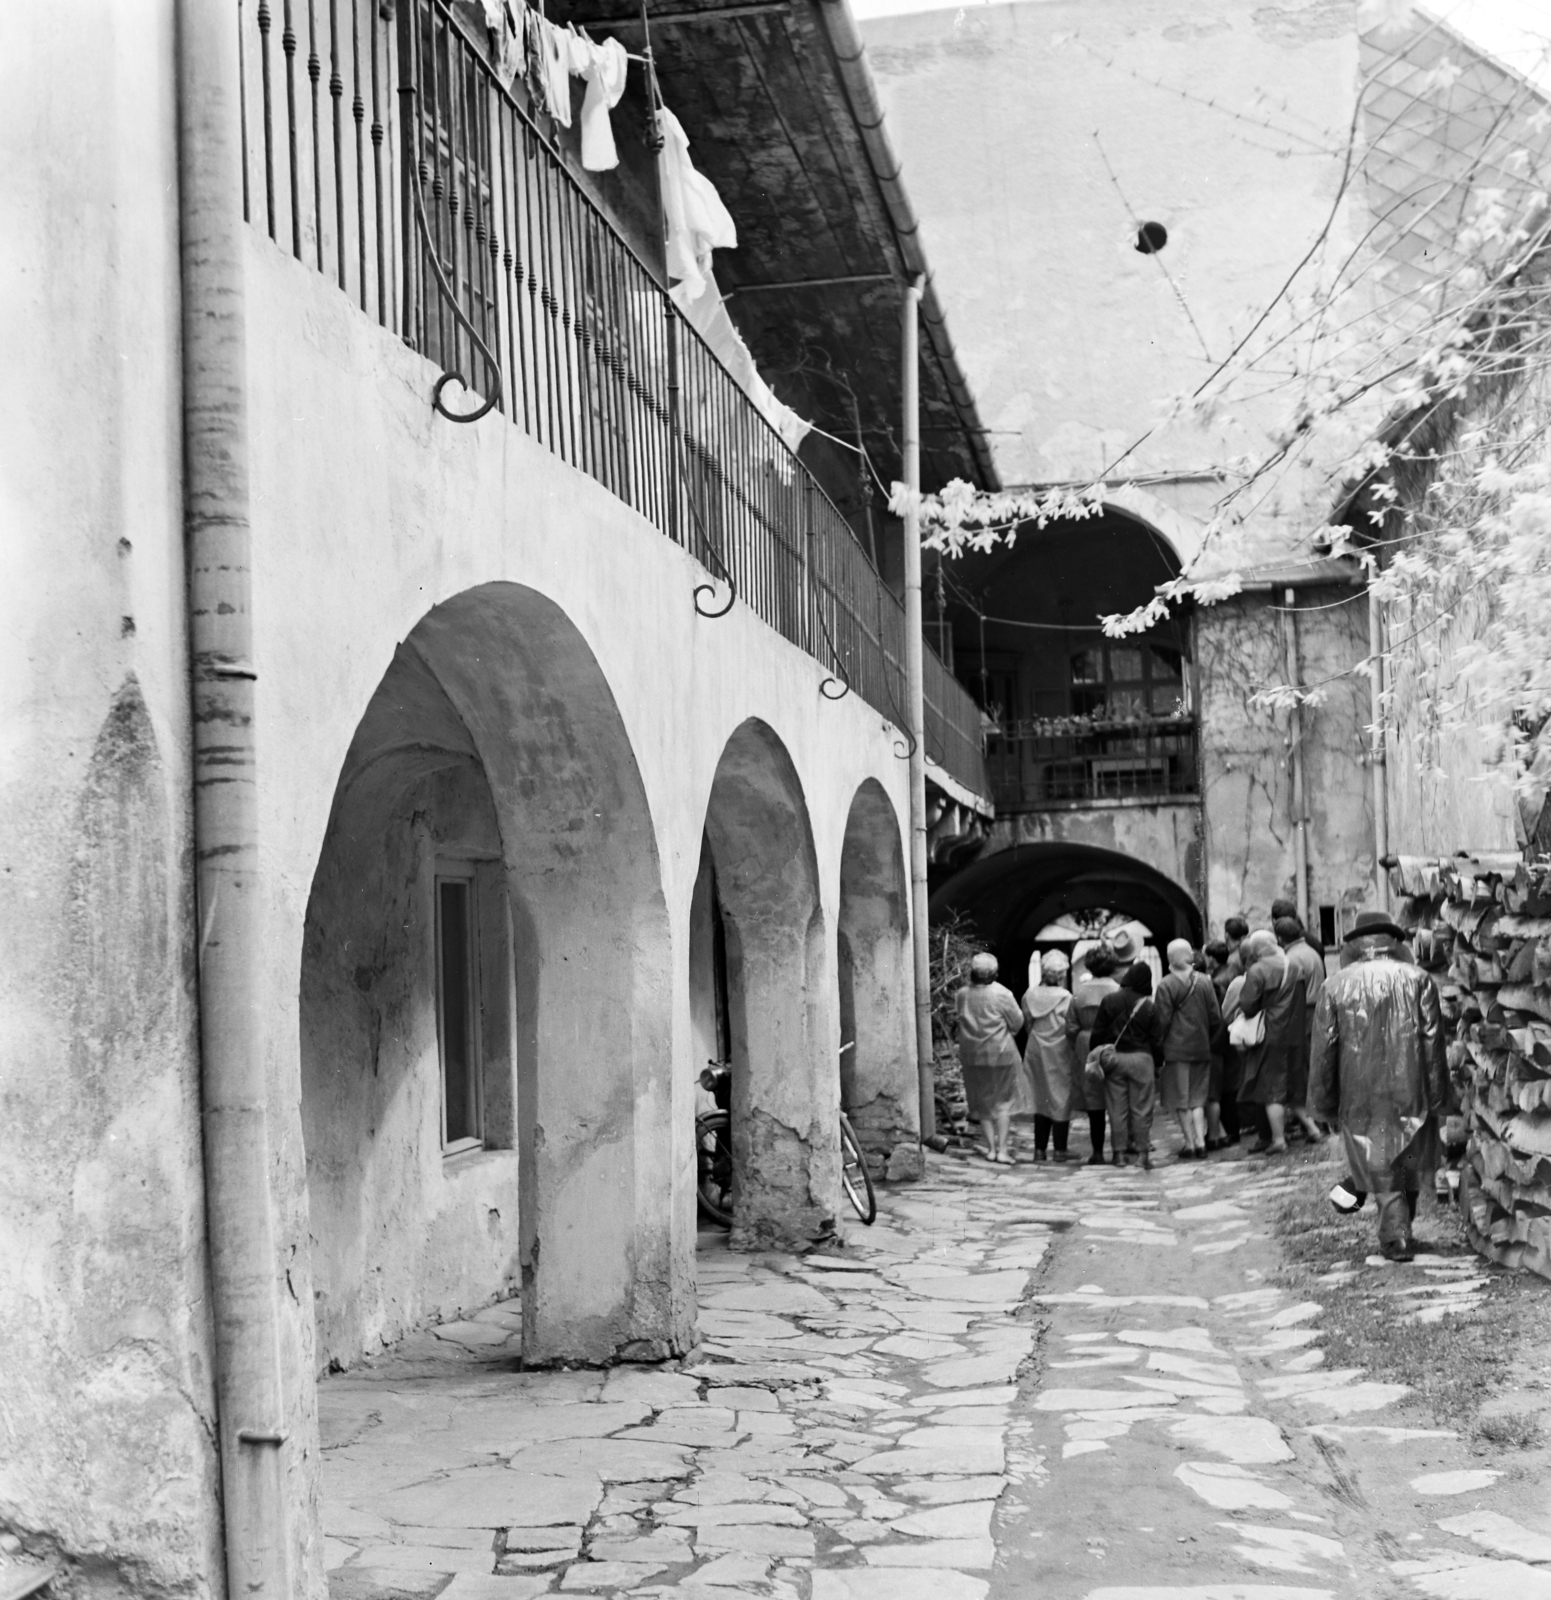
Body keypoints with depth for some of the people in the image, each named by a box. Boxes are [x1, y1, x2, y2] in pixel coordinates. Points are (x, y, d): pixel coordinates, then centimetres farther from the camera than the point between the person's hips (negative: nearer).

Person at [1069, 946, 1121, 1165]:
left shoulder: (1079, 991, 2)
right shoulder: (1118, 991, -8)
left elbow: (1071, 1026, 4)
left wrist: (1077, 1049, 15)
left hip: (1087, 1049, 2)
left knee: (1093, 1101, 8)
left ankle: (1097, 1152, 8)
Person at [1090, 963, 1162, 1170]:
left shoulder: (1109, 1001, -3)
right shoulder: (1150, 1007, -5)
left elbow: (1098, 1032, -1)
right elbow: (1154, 1040, -1)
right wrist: (1156, 1067, 9)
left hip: (1114, 1057, 1)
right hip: (1141, 1058, -1)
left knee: (1117, 1108, 7)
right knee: (1142, 1109, 4)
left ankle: (1119, 1152, 10)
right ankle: (1144, 1153, 3)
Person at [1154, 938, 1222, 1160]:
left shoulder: (1166, 986, -12)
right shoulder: (1205, 982, 1)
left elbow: (1162, 1021, -11)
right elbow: (1216, 1017, 3)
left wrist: (1158, 1043, 3)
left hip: (1176, 1050, -4)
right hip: (1202, 1049, 4)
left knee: (1181, 1100, 4)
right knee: (1197, 1098, 13)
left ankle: (1190, 1144, 4)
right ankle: (1201, 1141, 6)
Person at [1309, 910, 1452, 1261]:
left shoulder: (1337, 986, -2)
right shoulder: (1418, 979, -2)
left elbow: (1323, 1049, 0)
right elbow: (1434, 1043, -4)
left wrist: (1323, 1101, 9)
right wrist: (1439, 1096, 2)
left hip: (1361, 1096, -1)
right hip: (1410, 1091, 1)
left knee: (1382, 1171, 7)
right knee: (1409, 1165, 16)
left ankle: (1396, 1238, -2)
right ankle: (1399, 1230, 24)